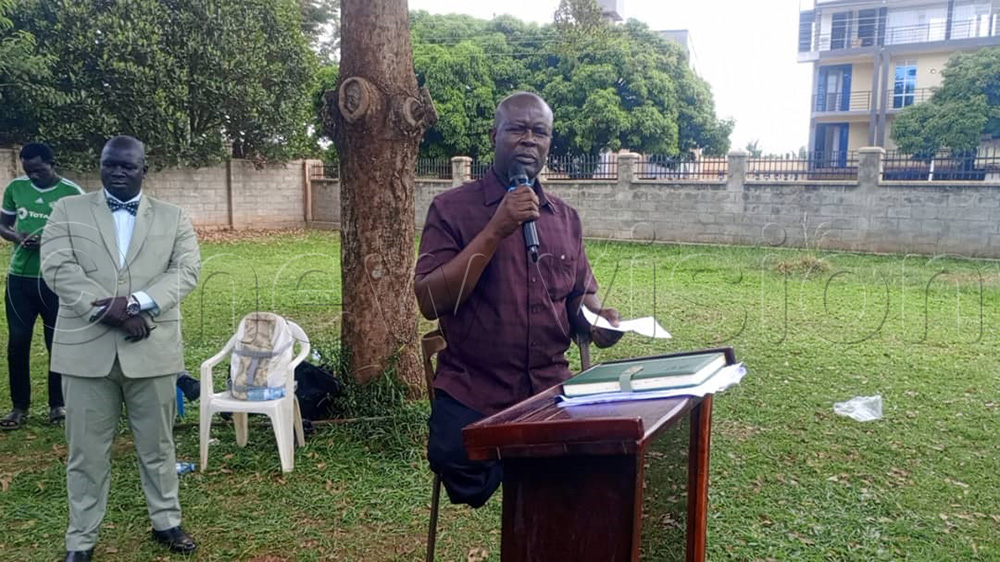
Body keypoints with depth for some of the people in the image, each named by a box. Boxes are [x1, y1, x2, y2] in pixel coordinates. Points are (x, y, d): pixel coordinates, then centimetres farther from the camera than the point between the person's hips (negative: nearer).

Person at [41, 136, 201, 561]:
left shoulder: (173, 218, 8)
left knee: (157, 445, 13)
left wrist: (135, 302, -19)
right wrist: (111, 312, -17)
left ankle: (166, 522, 28)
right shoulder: (68, 211, 7)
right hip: (86, 348, 0)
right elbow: (57, 268, -5)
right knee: (86, 451, 8)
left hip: (152, 349, 0)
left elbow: (186, 270, -4)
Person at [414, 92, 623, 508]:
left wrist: (596, 319, -3)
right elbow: (430, 302, -12)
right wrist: (496, 230, -18)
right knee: (457, 459, -30)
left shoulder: (565, 218, 12)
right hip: (473, 393, -3)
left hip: (551, 387, 4)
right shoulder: (452, 208, -2)